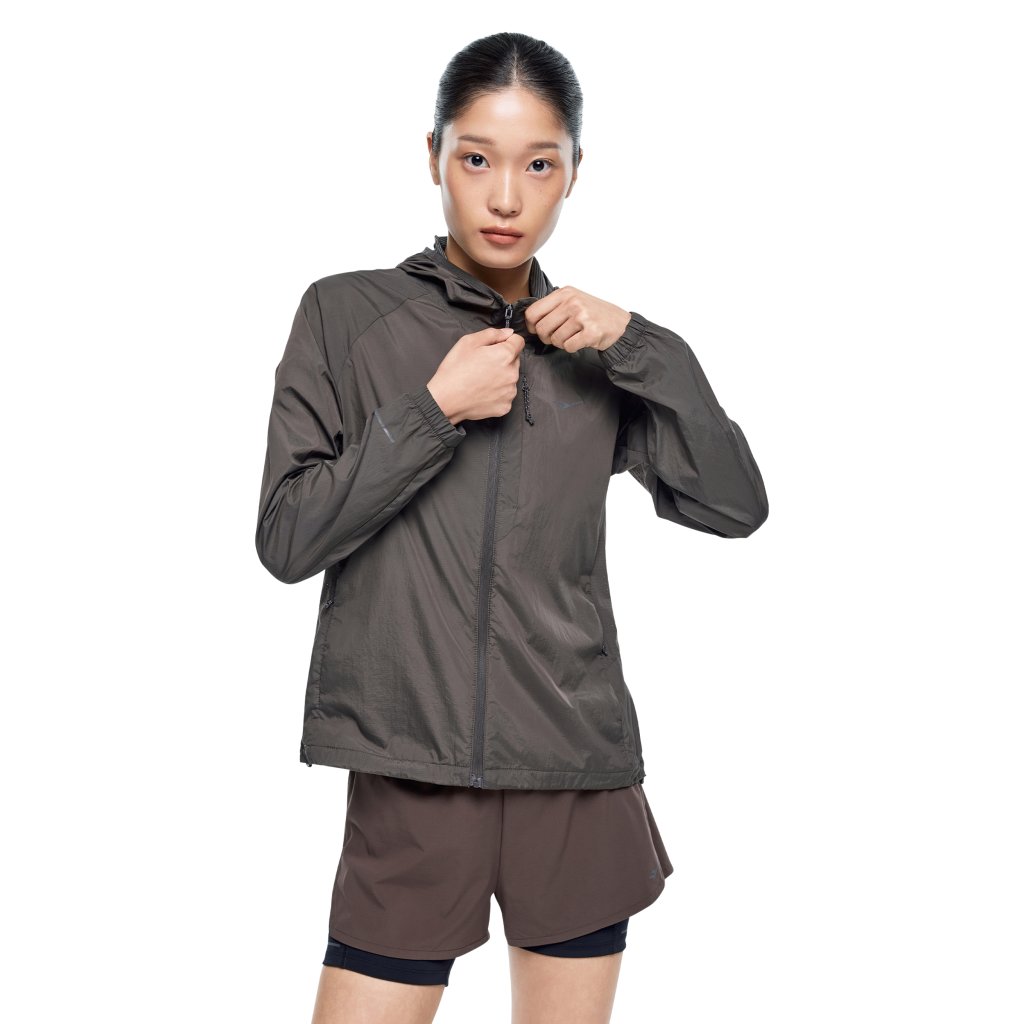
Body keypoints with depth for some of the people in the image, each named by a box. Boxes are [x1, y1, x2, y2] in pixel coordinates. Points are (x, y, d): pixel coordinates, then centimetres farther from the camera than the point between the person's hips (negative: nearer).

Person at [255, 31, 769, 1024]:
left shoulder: (591, 348, 9)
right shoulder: (347, 314, 2)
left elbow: (734, 505, 2)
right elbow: (285, 536, -4)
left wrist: (640, 346, -7)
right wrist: (434, 410, -11)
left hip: (581, 774, 3)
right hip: (411, 769, -2)